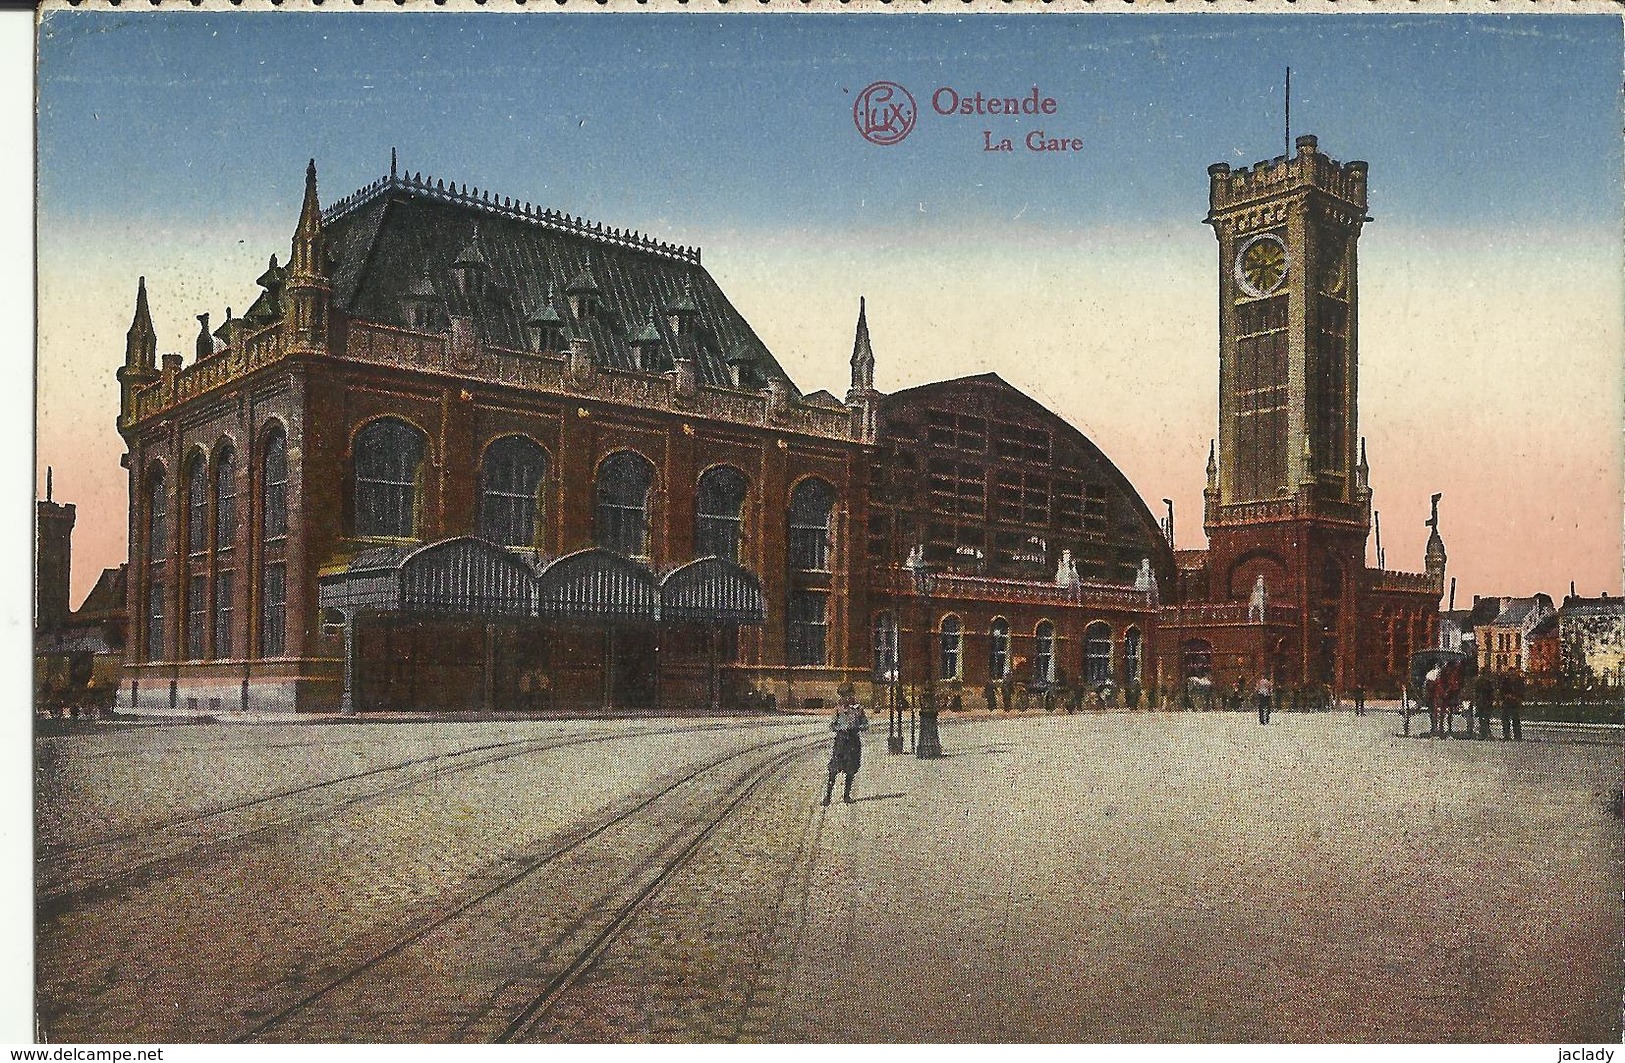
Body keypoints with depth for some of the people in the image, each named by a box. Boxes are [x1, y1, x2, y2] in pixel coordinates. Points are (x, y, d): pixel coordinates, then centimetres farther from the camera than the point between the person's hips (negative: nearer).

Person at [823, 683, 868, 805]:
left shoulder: (858, 709, 6)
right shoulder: (839, 708, 4)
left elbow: (866, 725, 5)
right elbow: (831, 725, 4)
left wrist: (856, 728, -13)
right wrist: (841, 728, -14)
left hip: (854, 742, 1)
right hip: (840, 741, -1)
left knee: (850, 772, 5)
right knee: (834, 770, -8)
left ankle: (847, 795, 15)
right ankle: (827, 794, -6)